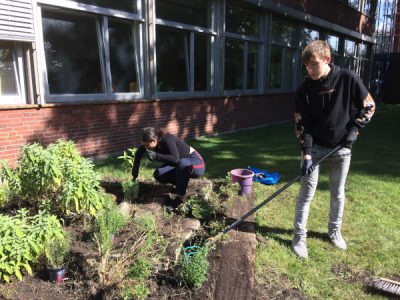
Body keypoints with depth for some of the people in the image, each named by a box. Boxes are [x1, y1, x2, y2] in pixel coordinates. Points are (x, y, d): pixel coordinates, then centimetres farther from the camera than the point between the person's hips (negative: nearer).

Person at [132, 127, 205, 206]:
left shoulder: (167, 140, -30)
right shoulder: (156, 142, -10)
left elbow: (175, 159, -45)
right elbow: (139, 152, 6)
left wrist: (156, 156, -45)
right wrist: (135, 170, 3)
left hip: (195, 162, -7)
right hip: (180, 165, 7)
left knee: (183, 163, -41)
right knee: (158, 174, -14)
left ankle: (180, 197, -23)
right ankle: (181, 184, 11)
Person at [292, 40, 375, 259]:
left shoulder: (348, 79, -11)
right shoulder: (304, 90, -11)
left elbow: (368, 106, 2)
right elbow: (302, 125, -11)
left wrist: (354, 128, -8)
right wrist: (306, 154, -18)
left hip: (341, 147, 1)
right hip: (314, 147, -1)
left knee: (338, 192, 14)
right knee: (307, 192, 0)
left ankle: (335, 231, 35)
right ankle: (299, 236, 13)